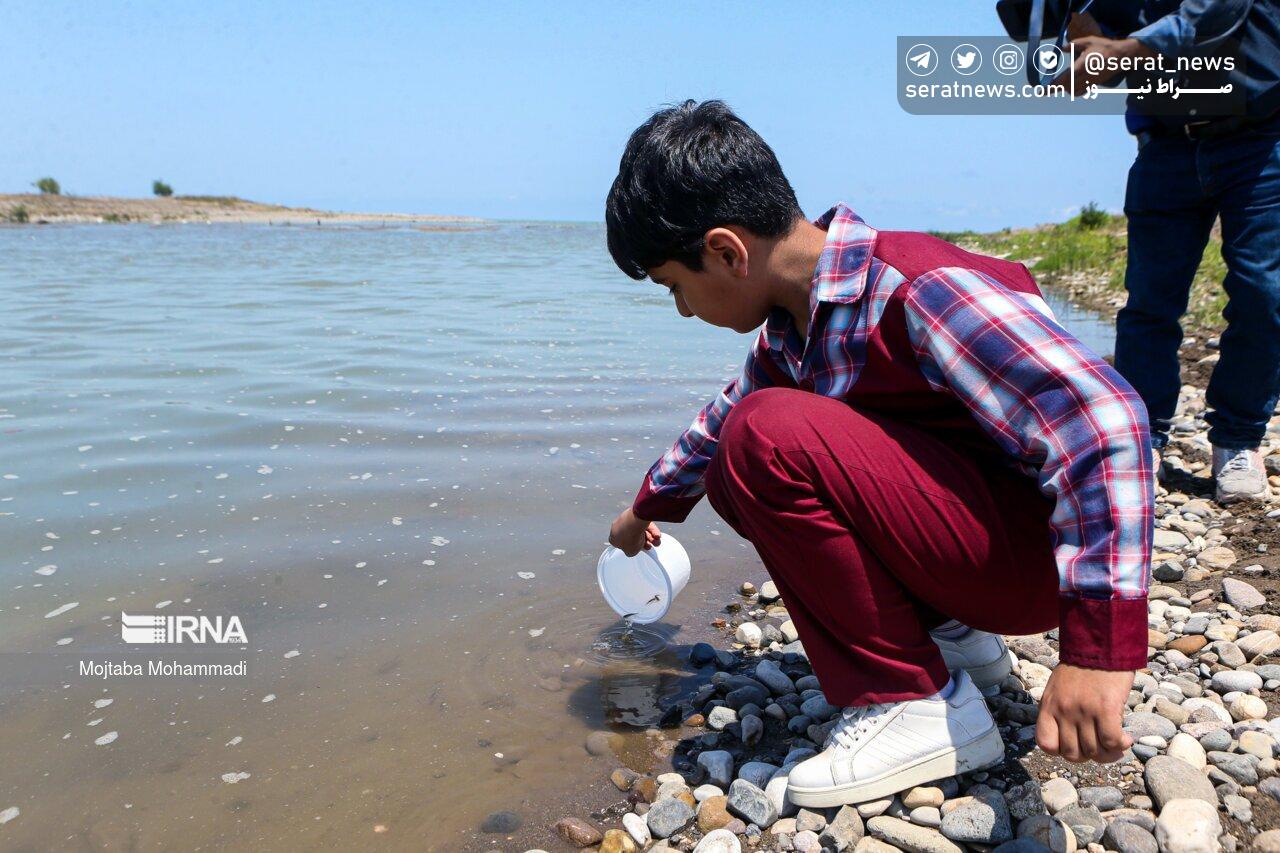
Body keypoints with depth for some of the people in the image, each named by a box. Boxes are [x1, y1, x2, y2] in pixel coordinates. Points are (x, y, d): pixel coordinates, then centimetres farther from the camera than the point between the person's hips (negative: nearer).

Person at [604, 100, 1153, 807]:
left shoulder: (919, 290, -24)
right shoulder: (794, 321, 4)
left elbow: (1103, 422, -31)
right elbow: (722, 420, 23)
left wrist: (1099, 647, -35)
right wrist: (649, 507, 36)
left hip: (1035, 550, -8)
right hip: (961, 536, 9)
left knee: (769, 438, -25)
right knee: (733, 477, 10)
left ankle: (916, 704, -12)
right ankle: (947, 631, 10)